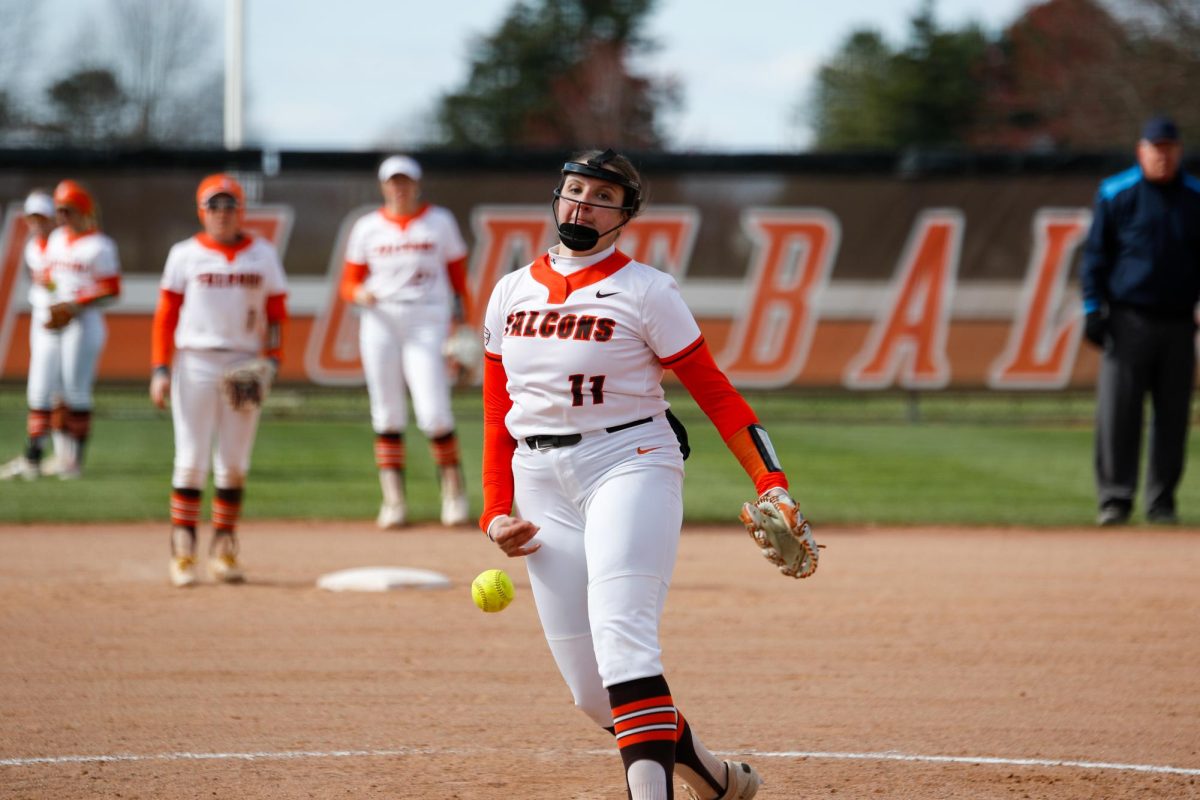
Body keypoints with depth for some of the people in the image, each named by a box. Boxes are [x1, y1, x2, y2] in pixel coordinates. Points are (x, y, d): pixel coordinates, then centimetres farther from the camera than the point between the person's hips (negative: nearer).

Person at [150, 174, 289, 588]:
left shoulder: (263, 255, 8)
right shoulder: (185, 255, 3)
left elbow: (276, 313, 8)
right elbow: (166, 315, 2)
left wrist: (272, 361, -5)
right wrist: (160, 370, -6)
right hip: (195, 363, -2)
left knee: (234, 463, 4)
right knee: (192, 459, -4)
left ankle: (224, 549, 10)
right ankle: (182, 549, -2)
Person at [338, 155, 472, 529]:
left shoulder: (439, 222, 7)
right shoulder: (367, 228, 9)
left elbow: (457, 273, 10)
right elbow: (349, 282, 10)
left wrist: (461, 315, 1)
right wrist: (360, 294, -13)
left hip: (427, 320, -2)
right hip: (380, 320, 2)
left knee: (434, 414, -11)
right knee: (387, 412, 2)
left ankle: (454, 488, 7)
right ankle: (393, 498, 6)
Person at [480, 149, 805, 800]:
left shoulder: (644, 290, -2)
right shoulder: (511, 293, 13)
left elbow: (712, 390, -5)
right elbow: (497, 415, 17)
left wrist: (769, 481, -15)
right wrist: (496, 513, 8)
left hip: (630, 465, -5)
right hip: (542, 485, 5)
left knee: (621, 638, -25)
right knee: (590, 690, 2)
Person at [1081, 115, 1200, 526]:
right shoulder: (1116, 194, 2)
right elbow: (1095, 254, 3)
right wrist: (1092, 307, -5)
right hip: (1129, 319, -2)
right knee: (1117, 412, -8)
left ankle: (1161, 500, 12)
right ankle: (1115, 499, -4)